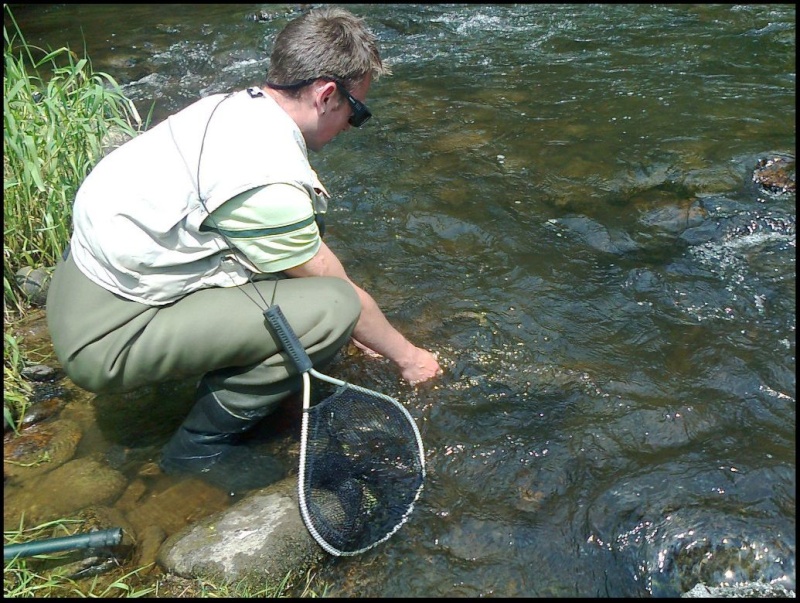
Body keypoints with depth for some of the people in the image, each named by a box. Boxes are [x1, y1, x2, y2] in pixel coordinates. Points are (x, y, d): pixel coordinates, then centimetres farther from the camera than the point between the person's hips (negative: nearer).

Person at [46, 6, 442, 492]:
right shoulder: (267, 180, -26)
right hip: (107, 338, -9)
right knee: (333, 310, -22)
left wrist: (351, 326, 21)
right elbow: (340, 291, -12)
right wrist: (406, 356, 6)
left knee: (308, 209, 7)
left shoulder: (236, 108, 1)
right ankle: (202, 445, -3)